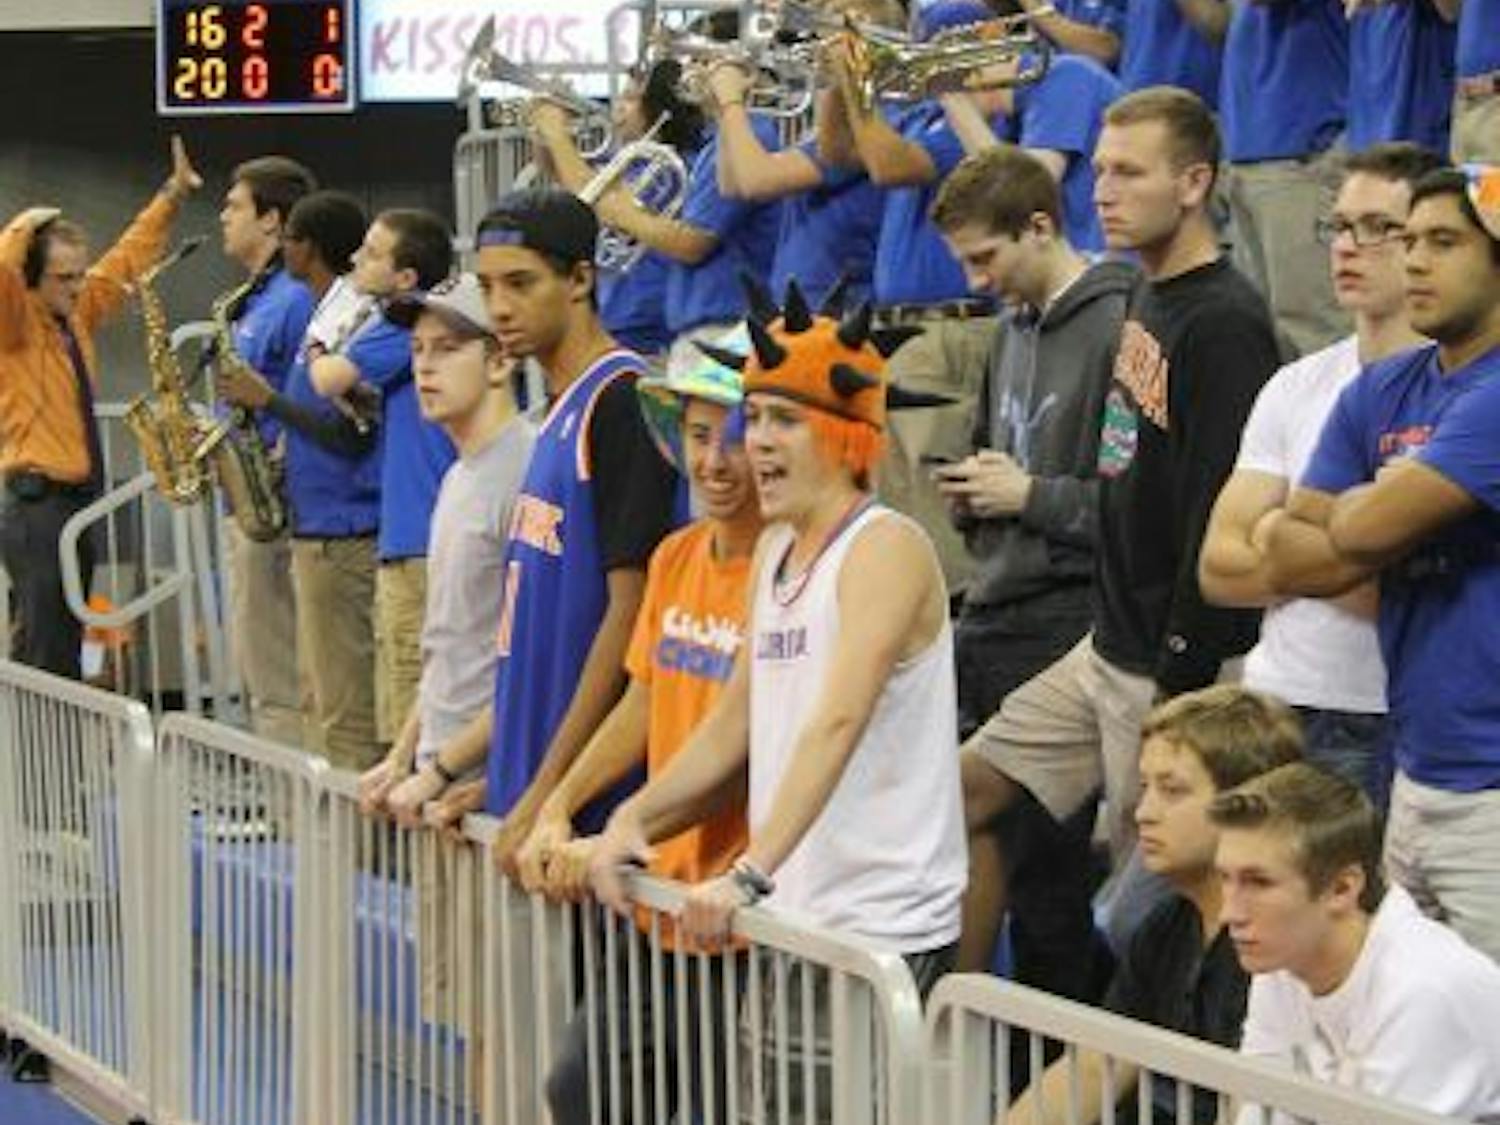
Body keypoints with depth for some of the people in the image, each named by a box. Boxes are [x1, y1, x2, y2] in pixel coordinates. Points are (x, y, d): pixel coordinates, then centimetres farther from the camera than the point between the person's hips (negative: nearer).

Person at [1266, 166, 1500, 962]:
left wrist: (1351, 509, 5)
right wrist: (1410, 532, -7)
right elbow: (1288, 558, 7)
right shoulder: (1379, 394, 12)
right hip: (1418, 771, 8)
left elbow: (1366, 529, -17)